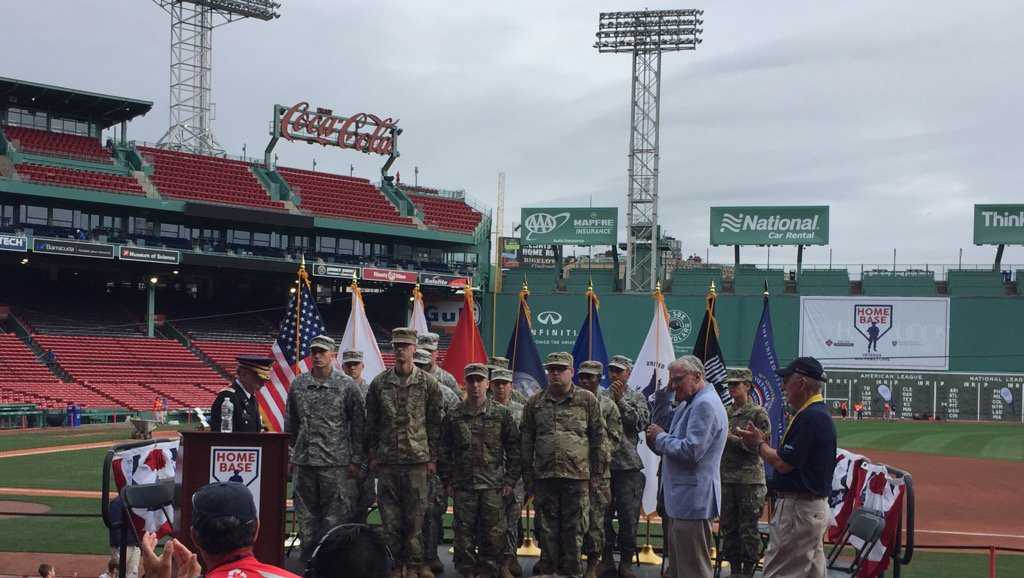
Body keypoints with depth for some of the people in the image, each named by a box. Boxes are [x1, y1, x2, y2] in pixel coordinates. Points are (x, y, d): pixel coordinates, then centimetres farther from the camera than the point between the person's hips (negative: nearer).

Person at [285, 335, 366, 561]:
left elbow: (358, 424, -1)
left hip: (335, 461, -4)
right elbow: (290, 423, 16)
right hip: (303, 461, 4)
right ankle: (308, 555, 17)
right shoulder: (298, 384, 9)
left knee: (335, 513, -3)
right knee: (306, 513, 9)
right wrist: (289, 454, 11)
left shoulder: (347, 385, -1)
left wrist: (356, 460, -4)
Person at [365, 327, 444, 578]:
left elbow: (435, 424, 4)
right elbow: (371, 423, 10)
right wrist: (372, 455, 5)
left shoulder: (428, 383, 2)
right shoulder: (379, 383, 6)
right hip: (387, 459, 2)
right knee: (390, 515, 3)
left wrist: (433, 458, 1)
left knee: (416, 514, 0)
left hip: (417, 458, -1)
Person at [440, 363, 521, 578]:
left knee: (494, 532, 0)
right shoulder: (453, 416, 7)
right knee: (464, 532, 2)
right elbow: (444, 452, 10)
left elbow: (514, 449, 6)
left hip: (493, 486, -1)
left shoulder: (502, 414, 4)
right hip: (462, 486, 1)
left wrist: (510, 480, 0)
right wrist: (447, 481, 4)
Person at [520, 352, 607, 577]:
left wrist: (598, 470, 0)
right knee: (547, 528, 8)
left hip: (577, 475, -2)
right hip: (544, 475, 2)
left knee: (574, 529, 1)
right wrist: (527, 474, 8)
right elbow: (527, 440, 12)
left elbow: (599, 437, 5)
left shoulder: (587, 400, 4)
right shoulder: (535, 403, 10)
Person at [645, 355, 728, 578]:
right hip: (681, 500, 11)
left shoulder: (705, 405, -17)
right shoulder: (690, 404, 17)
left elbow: (690, 451, -25)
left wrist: (660, 437, -10)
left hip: (693, 499, -11)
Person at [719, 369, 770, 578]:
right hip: (726, 479, 6)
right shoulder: (725, 413, 13)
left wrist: (733, 439, -14)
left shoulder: (758, 413, -3)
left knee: (748, 528, -2)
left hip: (750, 479, -6)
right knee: (728, 527, 9)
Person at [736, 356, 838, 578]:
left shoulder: (809, 417, -19)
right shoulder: (819, 414, 15)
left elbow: (783, 464, -21)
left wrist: (759, 444, -4)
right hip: (816, 507, 11)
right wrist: (763, 442, 9)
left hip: (798, 509, -11)